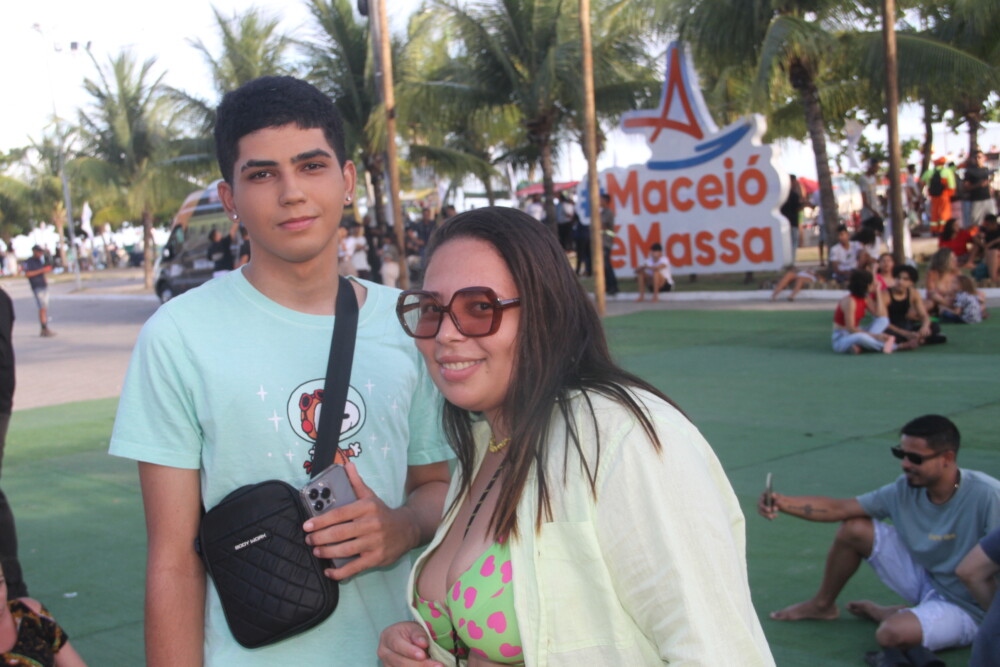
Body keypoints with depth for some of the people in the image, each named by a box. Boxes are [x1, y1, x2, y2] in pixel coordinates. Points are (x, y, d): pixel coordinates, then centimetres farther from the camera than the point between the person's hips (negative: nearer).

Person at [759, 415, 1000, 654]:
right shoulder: (905, 489, -7)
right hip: (926, 580, 6)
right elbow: (838, 508, -5)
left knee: (892, 634, -35)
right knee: (854, 528, -3)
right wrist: (782, 502, -19)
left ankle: (890, 614, 4)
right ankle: (822, 605, 20)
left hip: (966, 607, -6)